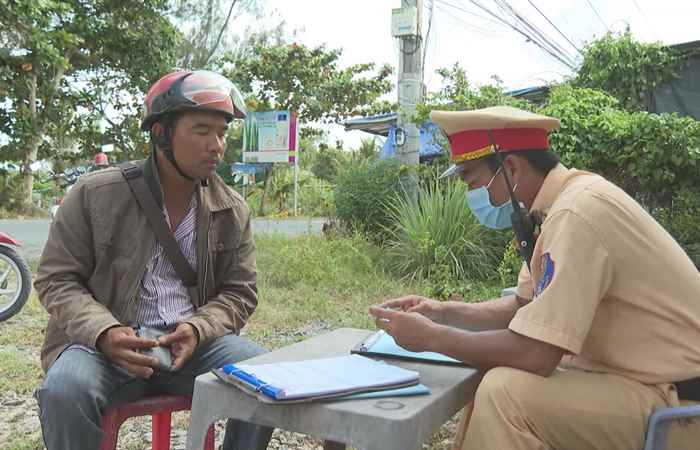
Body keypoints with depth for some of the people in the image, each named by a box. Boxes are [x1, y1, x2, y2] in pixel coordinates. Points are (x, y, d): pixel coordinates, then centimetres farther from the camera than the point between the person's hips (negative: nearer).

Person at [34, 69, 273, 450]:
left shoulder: (233, 210, 3)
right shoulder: (95, 193, -4)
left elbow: (239, 291, 6)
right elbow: (56, 279, -1)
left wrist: (198, 329, -16)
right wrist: (104, 332, -20)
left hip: (194, 342, 2)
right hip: (107, 341, -1)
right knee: (64, 390, -32)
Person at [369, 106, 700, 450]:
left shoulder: (576, 213, -26)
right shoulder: (566, 200, 4)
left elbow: (533, 354, -27)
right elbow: (526, 305, 13)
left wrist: (431, 337, -15)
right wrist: (443, 312, 1)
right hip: (637, 373, 9)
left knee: (505, 392, -23)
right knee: (494, 374, 8)